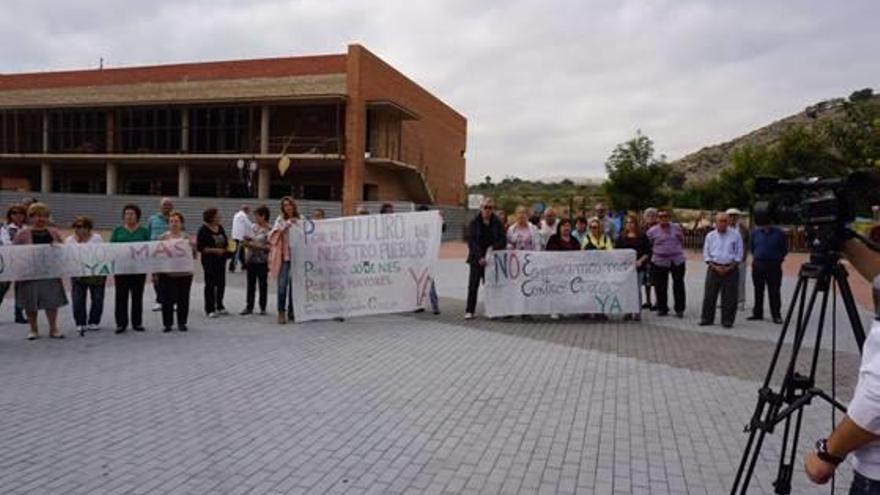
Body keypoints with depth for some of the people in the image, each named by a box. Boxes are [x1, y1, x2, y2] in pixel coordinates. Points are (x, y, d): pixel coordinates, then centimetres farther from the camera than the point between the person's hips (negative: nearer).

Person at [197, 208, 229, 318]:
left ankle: (219, 306, 23)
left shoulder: (220, 228, 9)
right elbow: (200, 247, -14)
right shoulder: (203, 230, -9)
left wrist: (227, 247, -3)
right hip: (209, 261, -6)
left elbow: (225, 242, 19)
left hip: (221, 260, 6)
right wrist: (215, 250, -21)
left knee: (221, 283, 9)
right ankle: (210, 309, 7)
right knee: (210, 284, -1)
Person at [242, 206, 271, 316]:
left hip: (262, 261, -6)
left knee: (263, 284, 4)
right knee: (251, 285, 9)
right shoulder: (253, 227, 9)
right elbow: (250, 241, 18)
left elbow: (269, 246, -15)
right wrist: (247, 243, -3)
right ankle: (249, 307, 16)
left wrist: (256, 246, -19)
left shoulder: (268, 230, -10)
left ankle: (262, 308, 14)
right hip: (251, 259, 6)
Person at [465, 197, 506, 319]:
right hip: (476, 259, -1)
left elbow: (503, 241, 2)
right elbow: (471, 242, -7)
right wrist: (480, 257, -18)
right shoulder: (474, 222, 1)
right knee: (473, 285, -1)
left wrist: (493, 247, -17)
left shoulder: (497, 223, 5)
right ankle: (469, 311, 3)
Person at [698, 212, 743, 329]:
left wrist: (729, 268, -8)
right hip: (714, 268, 2)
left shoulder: (735, 235, 1)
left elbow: (739, 254, 1)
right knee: (709, 295, 2)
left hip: (731, 269, -1)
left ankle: (727, 320, 10)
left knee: (729, 297, 1)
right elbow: (706, 254, 6)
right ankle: (707, 318, 11)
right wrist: (715, 267, -7)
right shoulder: (710, 236, 6)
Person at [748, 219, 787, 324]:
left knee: (774, 292, -3)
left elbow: (785, 248, 8)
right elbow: (751, 247, 20)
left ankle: (776, 315, 3)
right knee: (758, 291, 9)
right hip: (757, 265, 3)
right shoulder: (755, 232, 7)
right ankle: (757, 313, 18)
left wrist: (778, 258, 6)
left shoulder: (779, 233, -1)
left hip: (774, 266, -3)